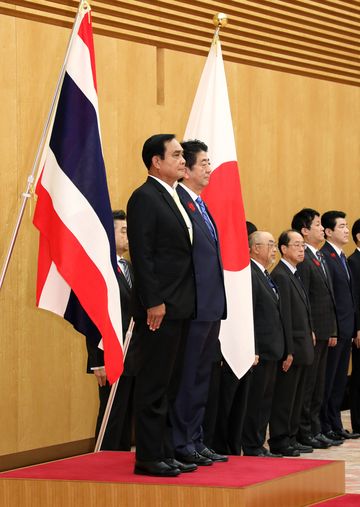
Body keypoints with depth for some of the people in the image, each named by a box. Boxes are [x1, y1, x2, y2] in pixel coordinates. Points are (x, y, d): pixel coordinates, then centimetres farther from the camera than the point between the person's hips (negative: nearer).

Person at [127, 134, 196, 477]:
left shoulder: (174, 198, 17)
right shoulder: (144, 198, -10)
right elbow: (141, 254, -16)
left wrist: (185, 302, 13)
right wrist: (153, 302, -20)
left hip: (180, 307, 9)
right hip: (160, 307, -9)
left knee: (170, 383, 12)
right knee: (153, 384, -5)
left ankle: (165, 452, 17)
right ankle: (148, 457, -1)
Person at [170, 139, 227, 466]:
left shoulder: (201, 206, 18)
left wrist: (218, 304, 17)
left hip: (210, 308, 10)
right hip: (192, 307, -10)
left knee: (201, 378, 14)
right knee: (185, 378, -3)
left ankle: (196, 441, 21)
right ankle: (182, 444, 2)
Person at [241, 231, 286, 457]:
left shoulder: (266, 276, 17)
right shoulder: (250, 275, -14)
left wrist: (281, 348, 17)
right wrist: (252, 351, -22)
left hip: (271, 350, 10)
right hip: (261, 350, -10)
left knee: (265, 401, 12)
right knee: (255, 401, -4)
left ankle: (259, 445, 18)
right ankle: (252, 448, 2)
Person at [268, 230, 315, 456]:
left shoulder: (295, 275, 16)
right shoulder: (280, 276, -15)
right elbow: (284, 317, -19)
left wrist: (309, 337, 12)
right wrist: (288, 351, -21)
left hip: (301, 348, 10)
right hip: (291, 348, -10)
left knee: (296, 397, 13)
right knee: (284, 397, -3)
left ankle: (291, 438, 20)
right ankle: (279, 441, 3)